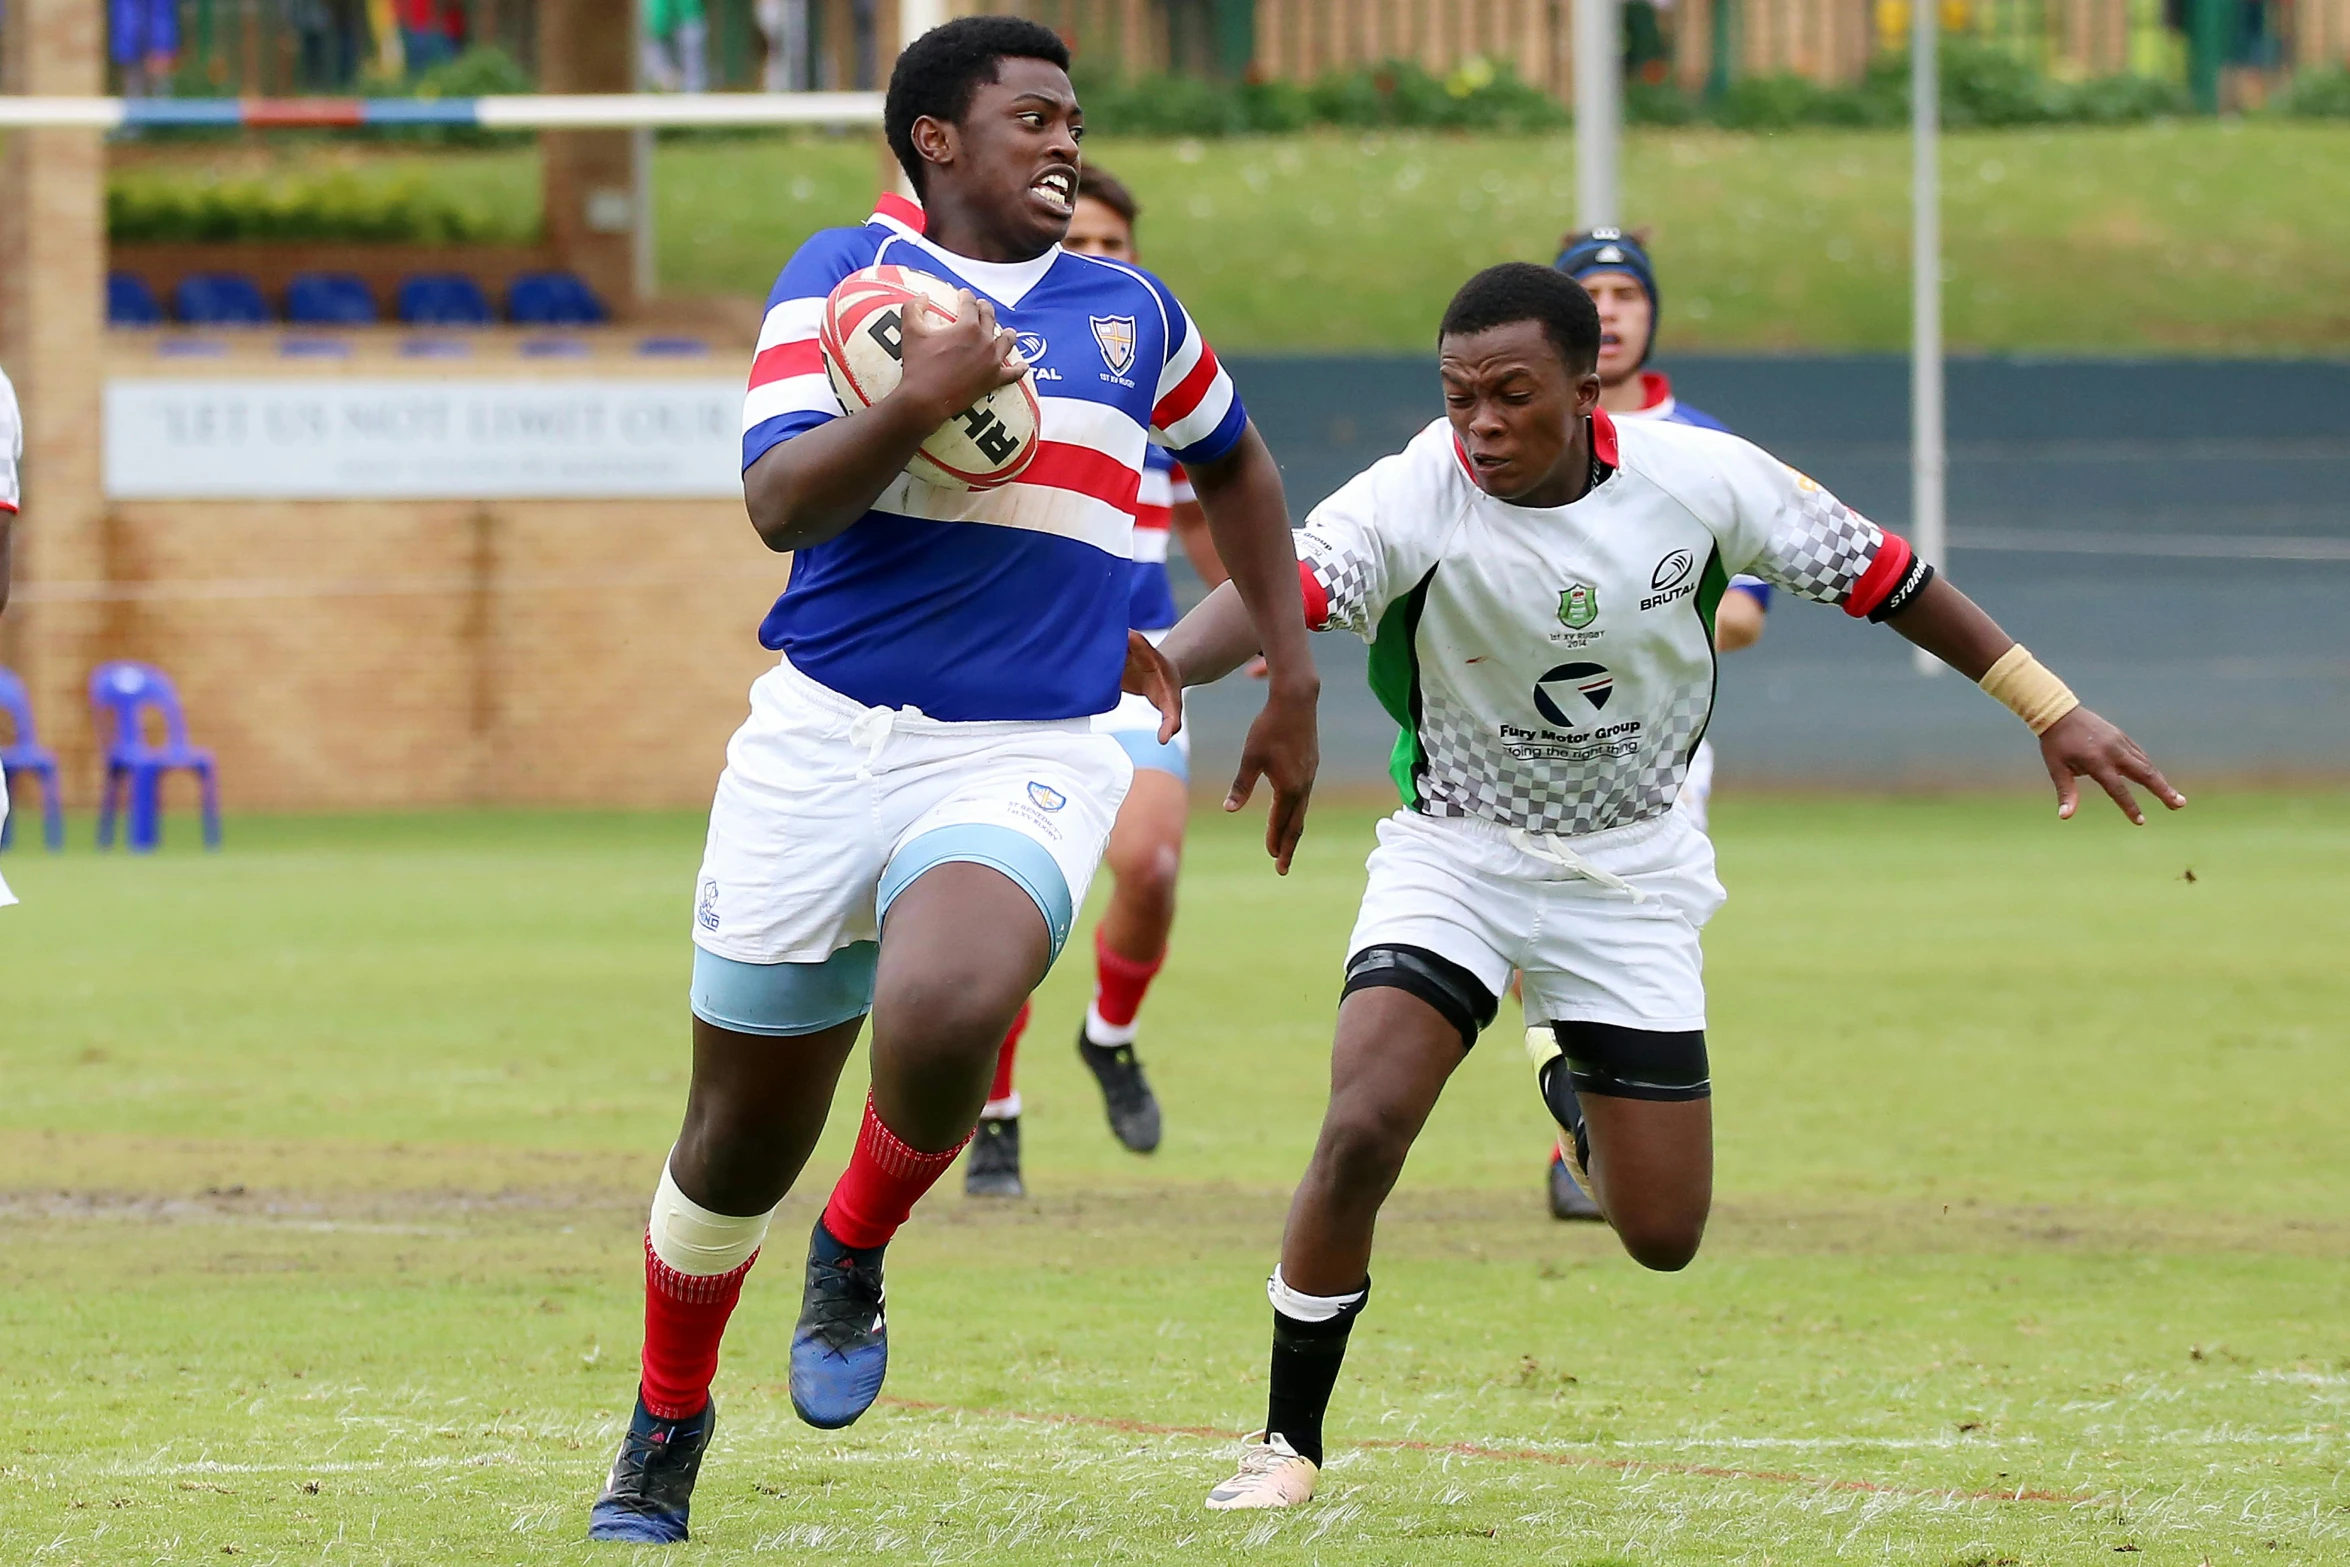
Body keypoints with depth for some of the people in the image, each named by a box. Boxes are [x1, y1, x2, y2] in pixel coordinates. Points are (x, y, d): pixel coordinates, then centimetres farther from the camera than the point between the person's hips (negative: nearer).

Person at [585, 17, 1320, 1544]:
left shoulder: (1131, 312, 14)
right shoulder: (845, 274, 3)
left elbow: (1236, 465, 32)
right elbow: (779, 500, -10)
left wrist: (1293, 683, 28)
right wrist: (916, 406, -26)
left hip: (1030, 759, 1)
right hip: (825, 739, -1)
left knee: (940, 1020, -31)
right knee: (743, 1141, 5)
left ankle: (856, 1254, 0)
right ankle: (668, 1424, 31)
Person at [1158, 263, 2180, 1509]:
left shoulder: (1700, 476, -16)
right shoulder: (1415, 498, -24)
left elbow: (1882, 578, -3)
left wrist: (2052, 711, 1)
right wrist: (1160, 666, -63)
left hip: (1630, 874, 2)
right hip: (1455, 849, -2)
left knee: (1663, 1235, 1)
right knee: (1362, 1131, -25)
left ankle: (1568, 1078, 38)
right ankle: (1288, 1443, -5)